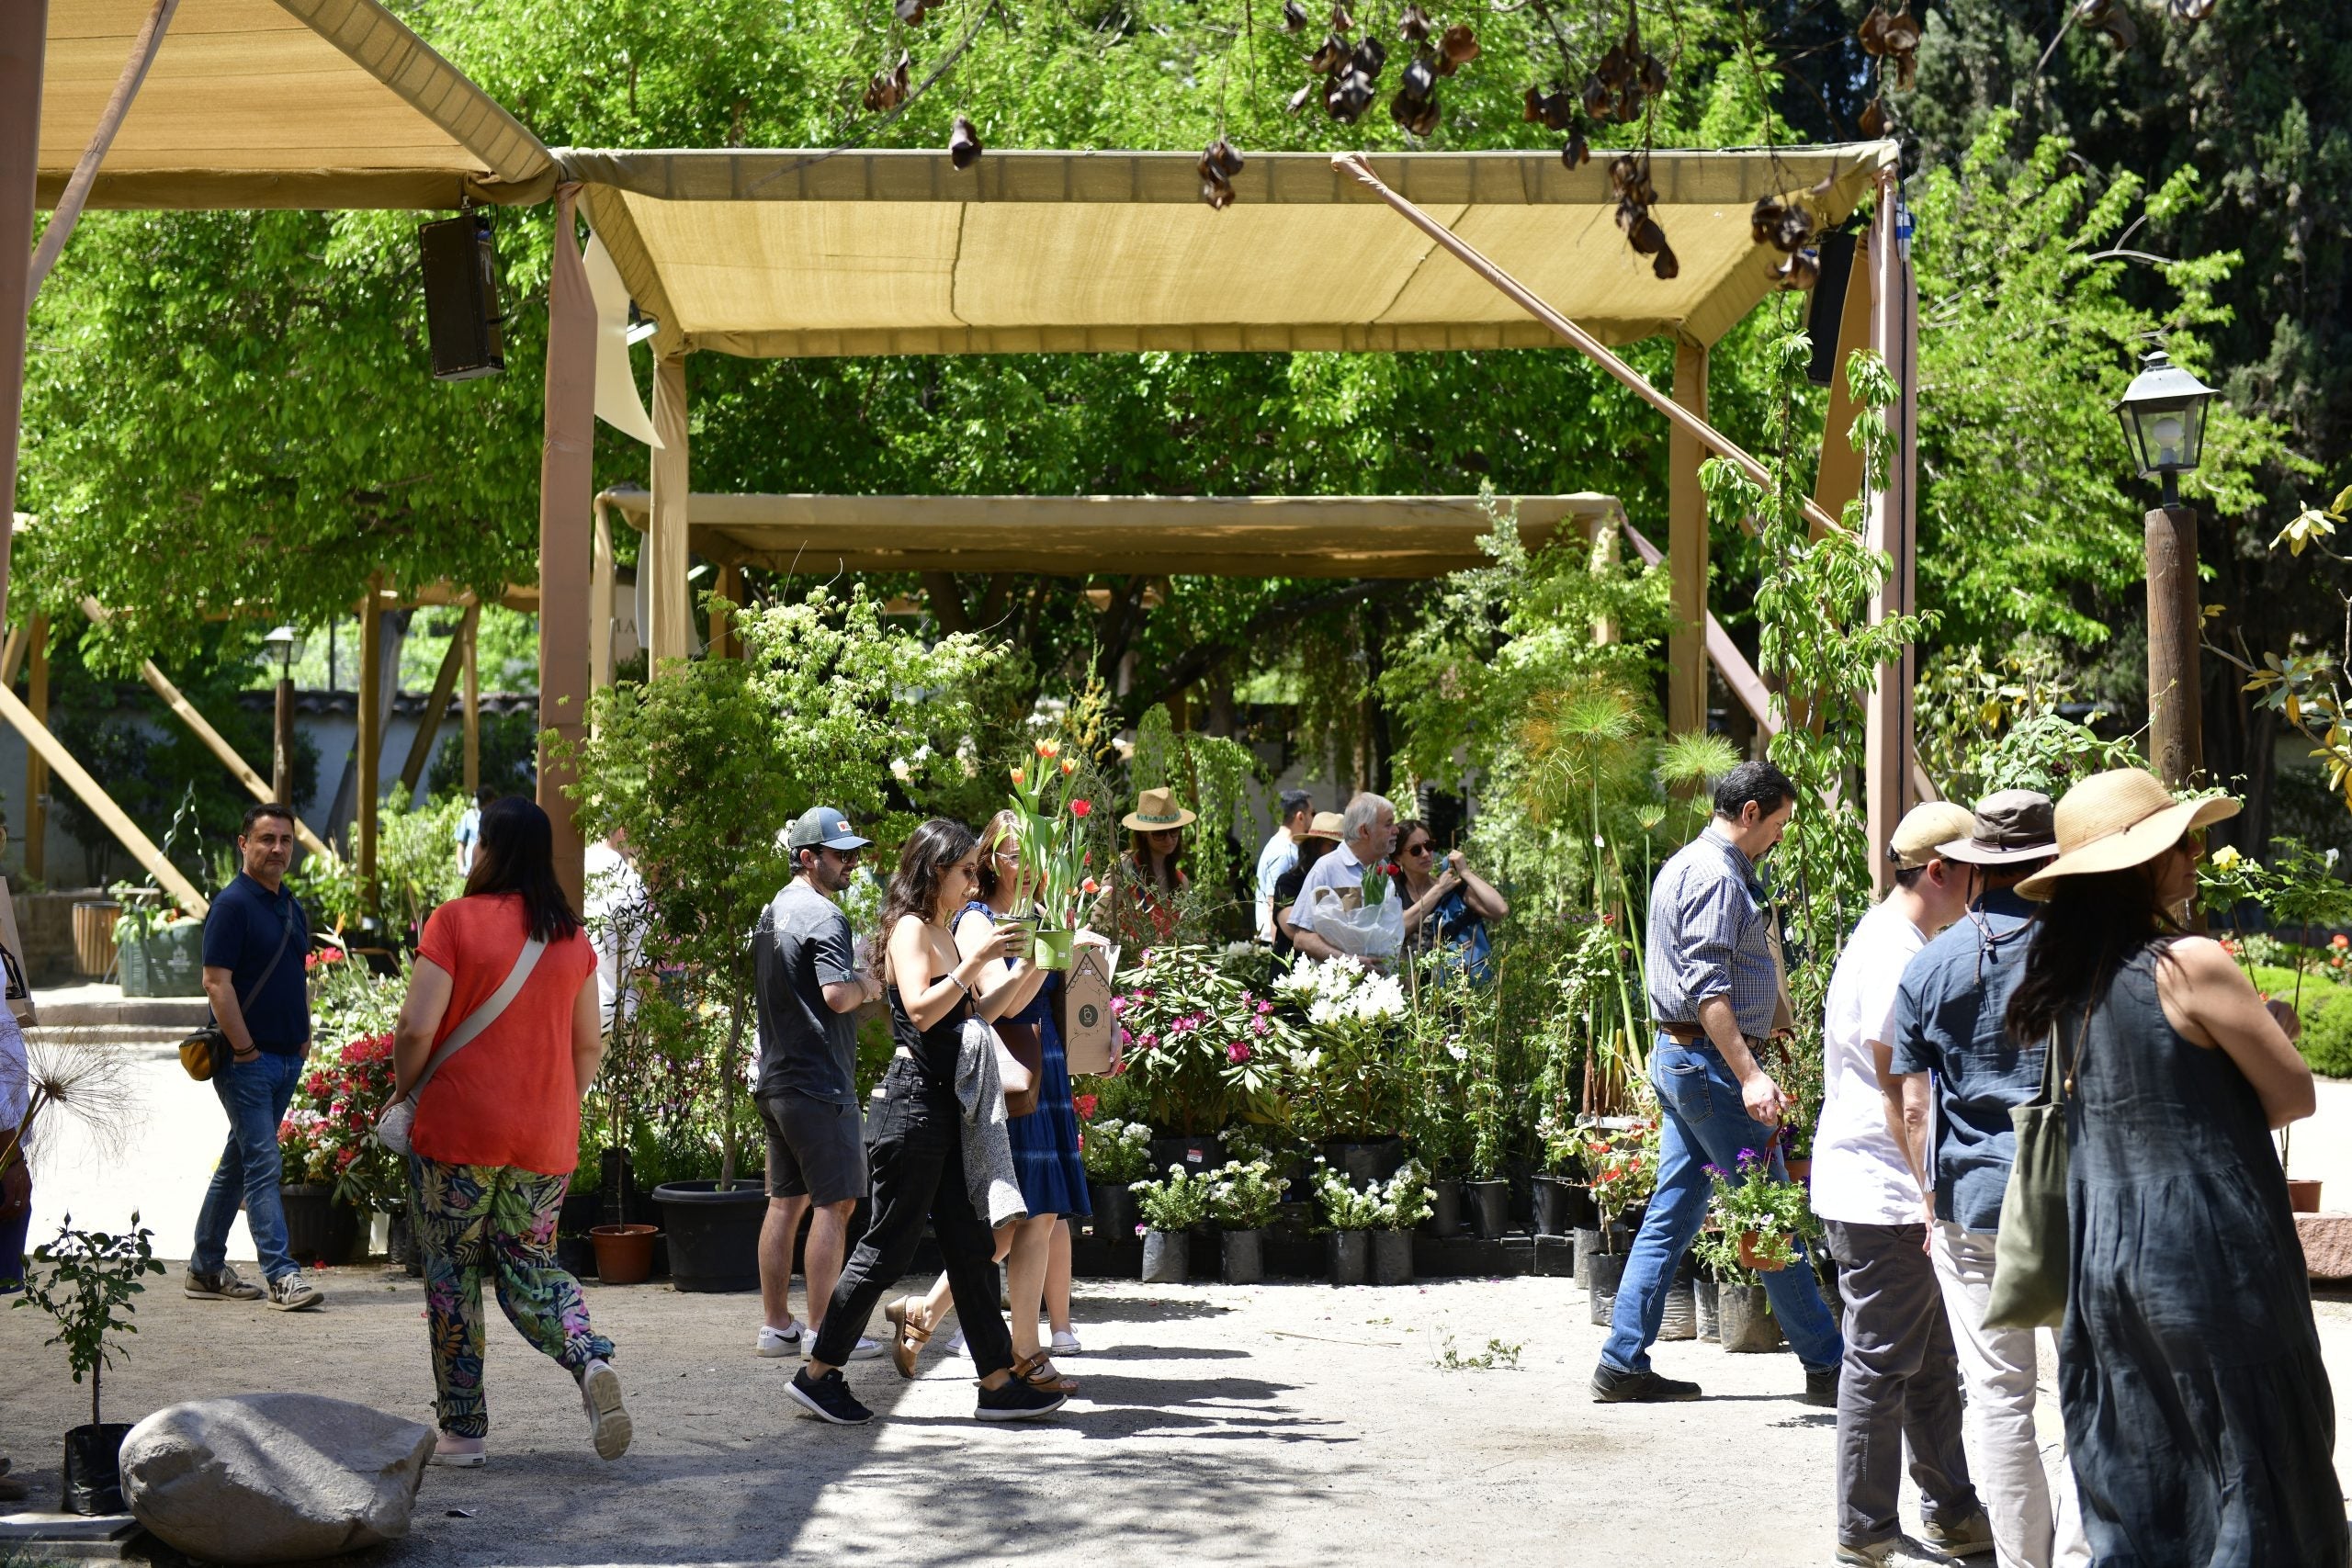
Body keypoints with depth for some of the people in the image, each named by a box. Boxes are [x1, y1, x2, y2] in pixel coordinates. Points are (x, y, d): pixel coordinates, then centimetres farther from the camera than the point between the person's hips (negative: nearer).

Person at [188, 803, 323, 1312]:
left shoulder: (290, 907, 15)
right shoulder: (233, 904, -11)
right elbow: (217, 983, -16)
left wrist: (305, 1035, 14)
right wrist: (244, 1049, -17)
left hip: (287, 1060, 8)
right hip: (248, 1060, -8)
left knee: (238, 1163, 14)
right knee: (262, 1164, -10)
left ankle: (206, 1269, 21)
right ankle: (281, 1275, -13)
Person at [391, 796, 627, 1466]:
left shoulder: (456, 921, -8)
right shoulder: (571, 936, 5)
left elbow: (416, 1028, -12)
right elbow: (589, 1044, 10)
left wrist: (406, 1093, 4)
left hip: (458, 1132, -4)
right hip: (545, 1137, 4)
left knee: (452, 1277, 8)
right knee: (530, 1267, 15)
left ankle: (461, 1429, 12)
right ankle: (591, 1358, -13)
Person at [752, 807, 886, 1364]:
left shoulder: (772, 912, 17)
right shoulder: (822, 916, -14)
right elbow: (836, 994, -25)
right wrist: (868, 986, -5)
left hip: (776, 1081, 9)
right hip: (820, 1083, -9)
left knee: (786, 1201, 12)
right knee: (835, 1202, -5)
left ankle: (776, 1327, 15)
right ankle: (822, 1332, -5)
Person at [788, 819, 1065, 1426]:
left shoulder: (941, 934, 18)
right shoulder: (910, 929, -9)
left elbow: (983, 1008, 22)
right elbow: (920, 1009, -23)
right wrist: (975, 961, -24)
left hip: (943, 1103, 9)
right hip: (913, 1099, -9)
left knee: (969, 1245, 8)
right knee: (888, 1245, -4)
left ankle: (998, 1381, 10)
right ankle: (818, 1373, 5)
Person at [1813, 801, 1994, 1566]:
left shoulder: (1894, 941, 15)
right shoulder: (1895, 952, -18)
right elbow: (1897, 1088, -20)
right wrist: (1933, 1192, -18)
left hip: (1899, 1196, 11)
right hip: (1882, 1196, -11)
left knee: (1931, 1363, 17)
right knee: (1881, 1364, -2)